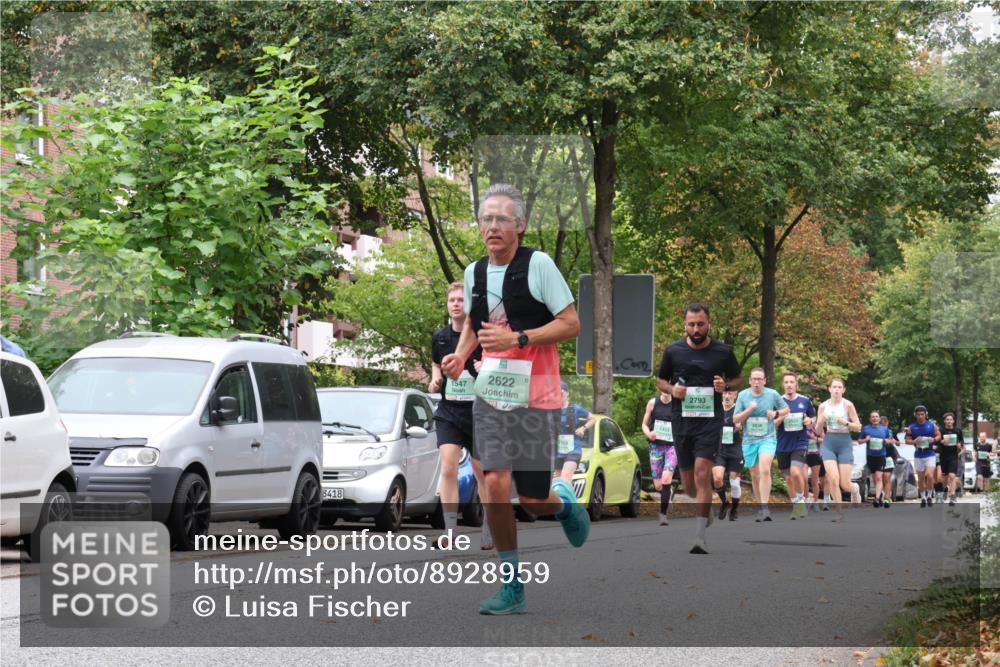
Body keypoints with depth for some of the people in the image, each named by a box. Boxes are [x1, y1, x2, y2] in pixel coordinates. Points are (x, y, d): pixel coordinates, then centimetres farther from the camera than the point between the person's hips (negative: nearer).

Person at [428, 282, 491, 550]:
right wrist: (435, 380, 3)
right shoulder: (439, 337, 4)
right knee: (448, 468, -15)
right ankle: (449, 532, -17)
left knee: (482, 473, 10)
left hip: (479, 413, -2)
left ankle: (489, 529, 27)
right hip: (448, 412, 2)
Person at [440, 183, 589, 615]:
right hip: (490, 393, 4)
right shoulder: (474, 272, 7)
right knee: (496, 484, -11)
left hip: (536, 395, -4)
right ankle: (511, 589, -1)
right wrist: (460, 355, 5)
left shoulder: (538, 264, -10)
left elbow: (571, 324, -10)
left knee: (532, 500, -3)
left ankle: (564, 501, 36)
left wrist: (517, 339, -20)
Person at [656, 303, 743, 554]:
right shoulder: (673, 351, 3)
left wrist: (726, 386, -10)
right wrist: (671, 389, -7)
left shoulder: (723, 352, 0)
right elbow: (660, 380, 15)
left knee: (702, 475, -17)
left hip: (710, 420, -3)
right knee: (688, 481, 11)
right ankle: (703, 515, 41)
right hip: (682, 421, 3)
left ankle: (700, 538, -19)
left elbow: (738, 380, 13)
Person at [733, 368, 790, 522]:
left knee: (765, 470, -24)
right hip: (749, 440, 3)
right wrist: (749, 410, -16)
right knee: (755, 476, 11)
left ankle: (765, 508, -26)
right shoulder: (743, 395, 1)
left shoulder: (772, 394, -2)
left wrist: (776, 414, -8)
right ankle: (760, 508, 27)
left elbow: (786, 409, 12)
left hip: (767, 438, -3)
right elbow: (735, 419, 0)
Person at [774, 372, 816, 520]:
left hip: (800, 443, -2)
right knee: (789, 478, 8)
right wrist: (781, 418, -17)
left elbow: (814, 418, 14)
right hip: (783, 445, 2)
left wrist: (810, 421, -8)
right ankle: (796, 507, 24)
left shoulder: (805, 401, 1)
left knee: (796, 472, -23)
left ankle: (801, 499, -1)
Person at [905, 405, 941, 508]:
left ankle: (929, 495, 3)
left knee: (930, 476, -16)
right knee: (921, 478, 8)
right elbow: (907, 440, 6)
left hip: (930, 454, -2)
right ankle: (923, 497, 22)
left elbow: (939, 435, 10)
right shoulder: (911, 427, 2)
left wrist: (933, 439, -11)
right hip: (918, 456, 2)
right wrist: (914, 441, -15)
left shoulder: (932, 425, 0)